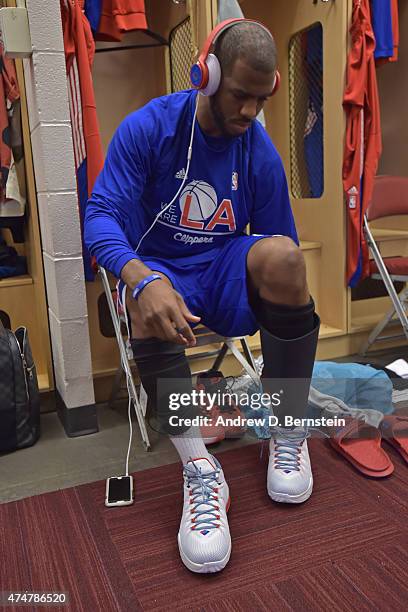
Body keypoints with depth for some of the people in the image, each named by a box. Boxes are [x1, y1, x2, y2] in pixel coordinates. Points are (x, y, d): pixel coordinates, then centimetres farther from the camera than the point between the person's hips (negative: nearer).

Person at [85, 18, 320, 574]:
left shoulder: (260, 151, -2)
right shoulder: (147, 128, -9)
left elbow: (283, 253, 2)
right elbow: (101, 217, -19)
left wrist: (293, 317, -8)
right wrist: (144, 281, -39)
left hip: (227, 271, 2)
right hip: (161, 270, -1)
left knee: (280, 253, -31)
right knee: (148, 304, -37)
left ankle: (289, 433, -18)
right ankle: (199, 467, -31)